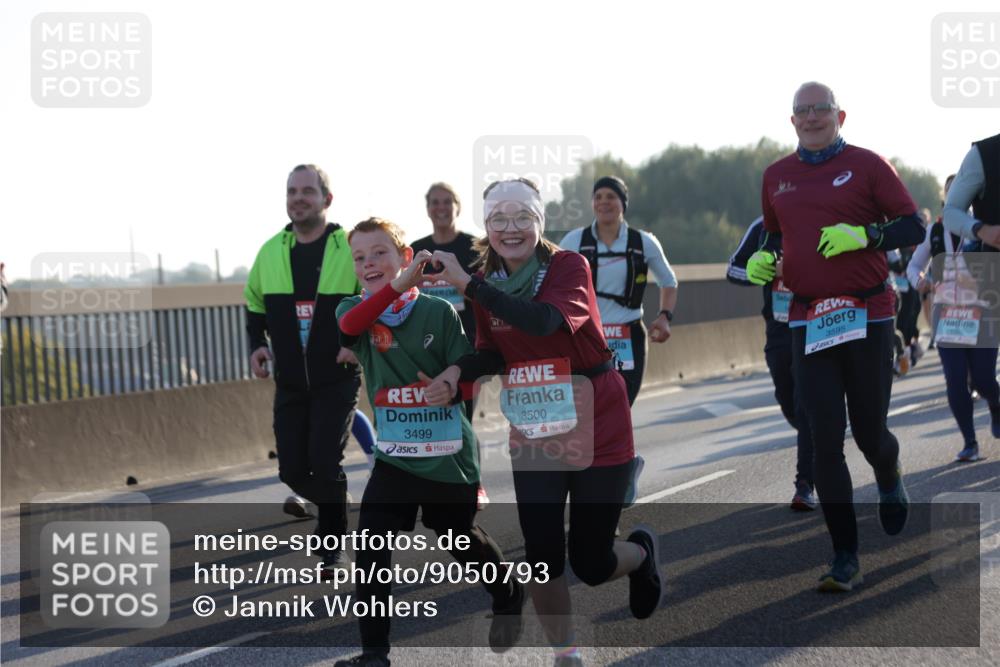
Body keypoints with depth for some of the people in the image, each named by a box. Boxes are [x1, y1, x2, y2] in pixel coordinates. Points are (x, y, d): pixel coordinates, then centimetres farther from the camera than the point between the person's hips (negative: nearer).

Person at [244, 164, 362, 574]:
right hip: (290, 383, 4)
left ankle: (334, 546, 5)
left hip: (337, 379, -4)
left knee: (325, 464, -13)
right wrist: (257, 345, 3)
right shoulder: (270, 251, 4)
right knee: (293, 470, 4)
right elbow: (255, 304, 18)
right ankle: (334, 505, 35)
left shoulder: (350, 248, -8)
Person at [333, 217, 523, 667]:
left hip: (448, 454, -1)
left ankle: (509, 600, 46)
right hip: (394, 456, 1)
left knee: (461, 538, 17)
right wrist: (398, 286, -43)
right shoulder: (355, 310, -4)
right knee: (371, 548, -11)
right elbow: (348, 326, -29)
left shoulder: (438, 312, -8)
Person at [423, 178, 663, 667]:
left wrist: (467, 283, -34)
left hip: (597, 433, -4)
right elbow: (492, 352, -1)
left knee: (590, 563, 2)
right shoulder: (488, 286, 3)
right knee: (542, 558, -1)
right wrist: (457, 372, -22)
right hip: (534, 439, 4)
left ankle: (642, 554, 37)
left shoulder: (568, 267, -15)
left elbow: (546, 320, -33)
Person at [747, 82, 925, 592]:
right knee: (824, 441, -4)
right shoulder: (776, 176, 11)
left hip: (867, 316, -3)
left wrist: (863, 234, -18)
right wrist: (762, 260, 5)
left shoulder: (866, 165, -1)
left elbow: (912, 227, -3)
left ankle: (890, 481, 43)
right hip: (808, 323, 3)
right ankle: (845, 559, 1)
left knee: (870, 433, 5)